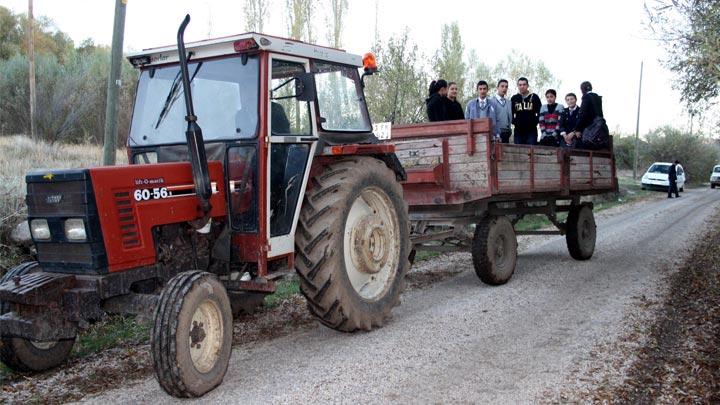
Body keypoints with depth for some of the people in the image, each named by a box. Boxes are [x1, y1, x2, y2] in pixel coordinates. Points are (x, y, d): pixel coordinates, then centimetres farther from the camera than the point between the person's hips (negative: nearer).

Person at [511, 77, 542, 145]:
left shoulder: (534, 97, 5)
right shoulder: (514, 98, 10)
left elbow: (540, 112, 6)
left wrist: (535, 121, -4)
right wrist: (514, 121, 1)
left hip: (531, 131, -2)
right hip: (518, 131, 2)